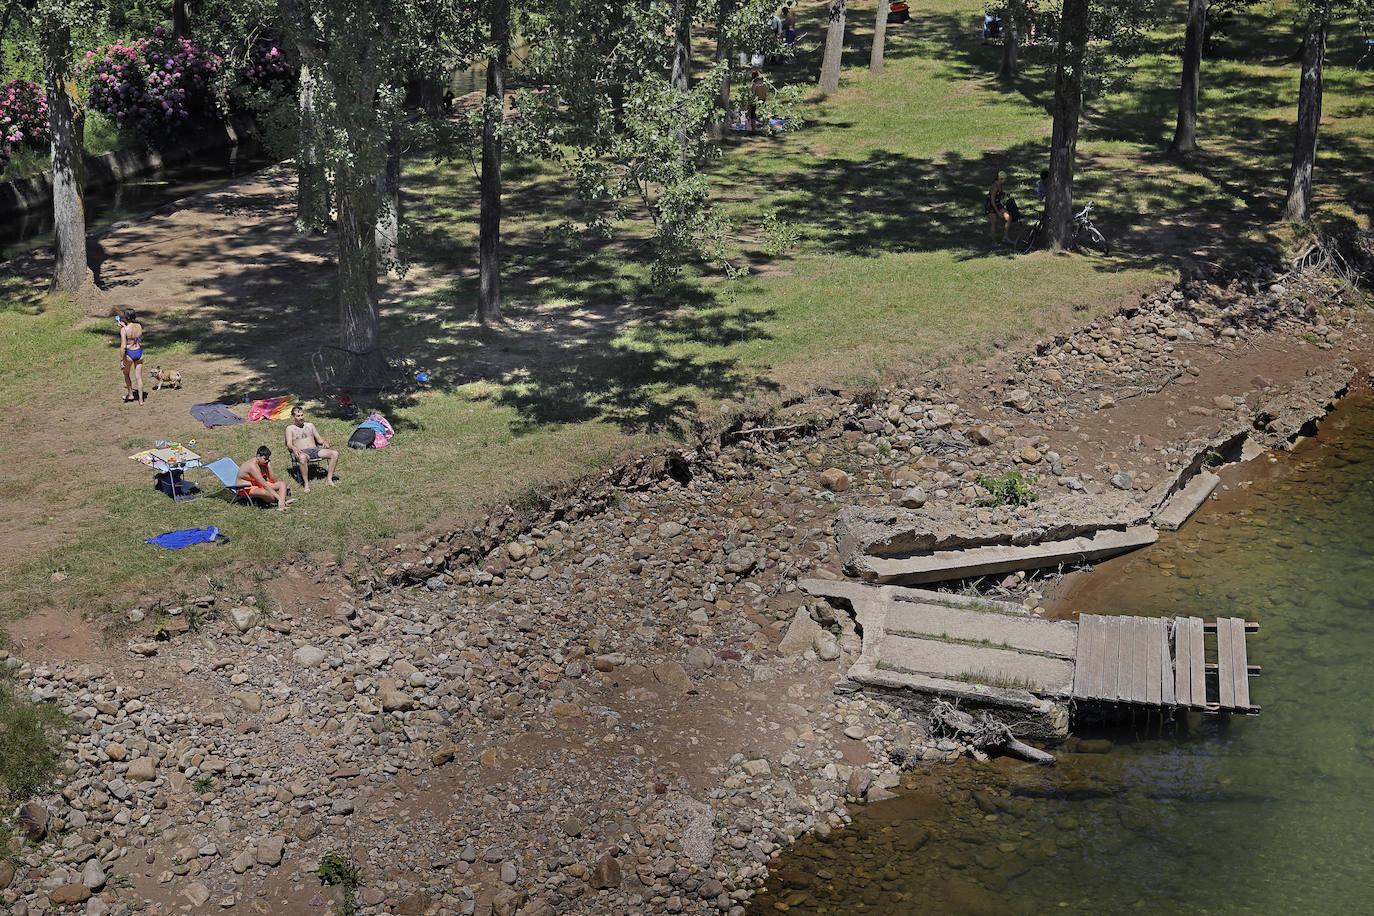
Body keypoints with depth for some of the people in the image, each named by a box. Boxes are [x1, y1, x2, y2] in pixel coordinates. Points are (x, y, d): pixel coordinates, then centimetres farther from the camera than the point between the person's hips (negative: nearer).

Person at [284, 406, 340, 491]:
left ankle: (329, 479, -17)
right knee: (302, 458, -44)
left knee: (335, 454, -20)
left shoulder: (310, 425, 23)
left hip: (315, 450, 4)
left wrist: (324, 442, -4)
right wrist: (294, 448, -25)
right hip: (302, 452, -4)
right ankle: (306, 483, -34)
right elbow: (289, 444, -2)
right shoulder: (290, 428, 11)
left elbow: (319, 439, 20)